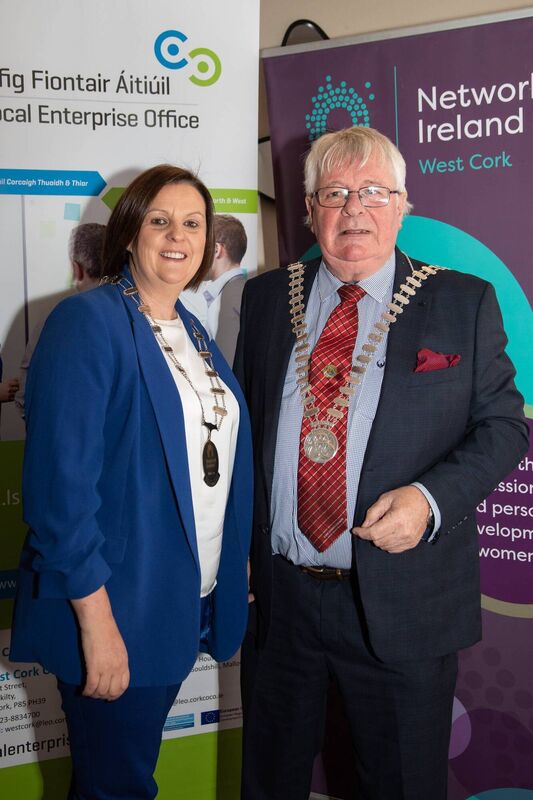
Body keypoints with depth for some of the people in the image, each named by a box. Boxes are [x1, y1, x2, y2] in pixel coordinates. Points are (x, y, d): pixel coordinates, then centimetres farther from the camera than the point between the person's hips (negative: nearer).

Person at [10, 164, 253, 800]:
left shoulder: (192, 331, 10)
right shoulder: (87, 322, -15)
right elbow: (61, 480, -21)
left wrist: (237, 571, 10)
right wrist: (95, 616, -22)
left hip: (187, 603, 7)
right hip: (113, 607, -7)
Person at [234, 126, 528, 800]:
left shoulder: (465, 302, -3)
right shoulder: (266, 297, 5)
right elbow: (244, 422, 10)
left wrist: (429, 498, -20)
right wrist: (237, 547, 2)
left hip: (403, 605, -2)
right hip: (276, 593, 3)